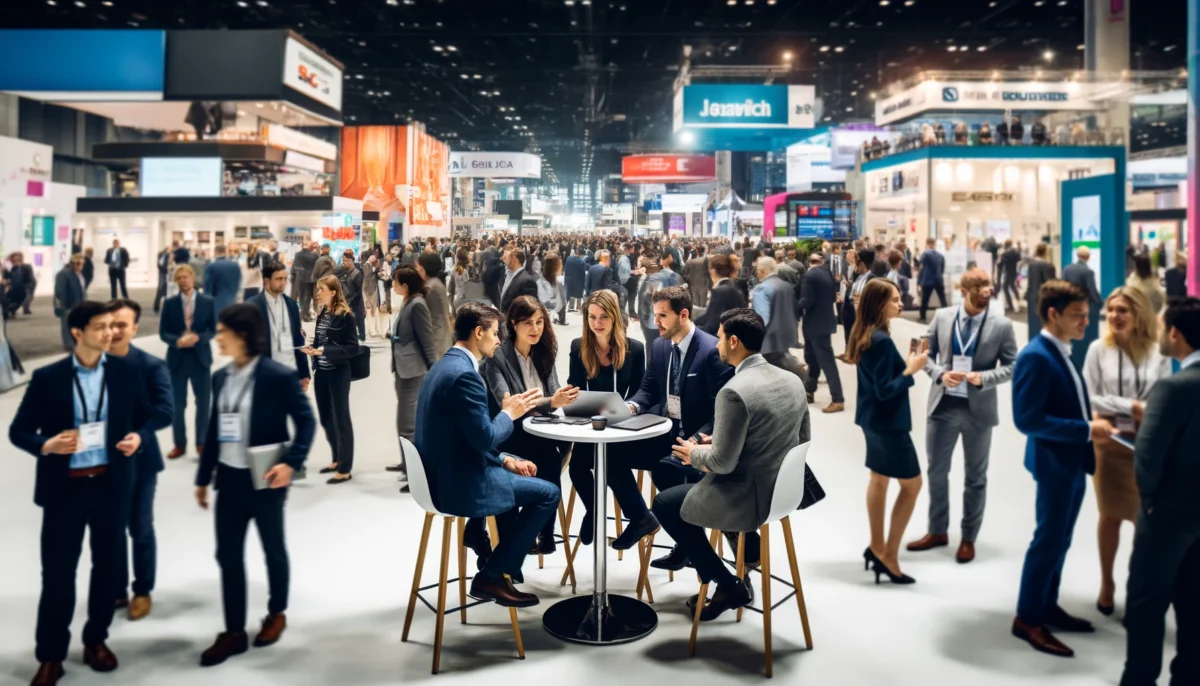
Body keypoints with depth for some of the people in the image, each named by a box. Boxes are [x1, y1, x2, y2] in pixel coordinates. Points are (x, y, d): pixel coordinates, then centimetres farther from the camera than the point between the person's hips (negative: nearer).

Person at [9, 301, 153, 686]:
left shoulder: (127, 372, 0)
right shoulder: (47, 377, -5)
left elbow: (144, 419, 9)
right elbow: (18, 430, -1)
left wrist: (137, 438, -12)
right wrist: (46, 445, -21)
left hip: (111, 484, 2)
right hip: (65, 487, -2)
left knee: (106, 565, 12)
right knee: (57, 571, 4)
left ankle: (96, 640, 30)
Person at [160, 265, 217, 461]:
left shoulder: (208, 302, 0)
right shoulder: (169, 303, 1)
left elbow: (213, 330, 1)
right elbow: (163, 332, 0)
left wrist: (198, 338, -18)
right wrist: (177, 341, -20)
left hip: (200, 357, 0)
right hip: (177, 358, 0)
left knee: (203, 403, 6)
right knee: (178, 404, 6)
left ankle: (201, 443, 19)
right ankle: (180, 444, 19)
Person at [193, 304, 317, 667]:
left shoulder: (279, 376, -13)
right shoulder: (221, 377, 6)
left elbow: (306, 421, -11)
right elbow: (214, 429, 11)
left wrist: (291, 462, -23)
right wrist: (203, 477, 11)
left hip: (264, 480, -5)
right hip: (229, 479, 6)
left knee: (273, 550, 12)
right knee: (228, 556, 8)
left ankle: (277, 614, 33)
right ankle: (234, 632, 18)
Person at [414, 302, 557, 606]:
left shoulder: (443, 366, 11)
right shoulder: (464, 375, -22)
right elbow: (484, 438, -23)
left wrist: (505, 460, 9)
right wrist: (509, 413, -4)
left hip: (442, 474, 10)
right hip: (459, 484, -10)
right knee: (548, 493, -1)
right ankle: (492, 576, 3)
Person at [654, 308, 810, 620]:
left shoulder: (734, 391, -24)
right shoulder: (793, 380, 0)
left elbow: (723, 463, -23)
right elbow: (802, 441, 10)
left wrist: (695, 455, 1)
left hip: (751, 497, -9)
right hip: (784, 489, 9)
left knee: (664, 504, 14)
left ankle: (729, 585, 14)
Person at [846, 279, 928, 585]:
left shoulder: (864, 335, 6)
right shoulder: (882, 341, -23)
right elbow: (885, 390, -24)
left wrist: (905, 364, 7)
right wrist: (911, 369, -18)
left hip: (873, 419, 10)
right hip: (888, 422, -10)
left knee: (879, 479, 17)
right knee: (912, 484, 0)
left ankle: (877, 547, 26)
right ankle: (888, 555, 2)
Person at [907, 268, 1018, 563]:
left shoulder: (1002, 325, -7)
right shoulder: (942, 317, -1)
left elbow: (1012, 366, -4)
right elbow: (926, 353, 4)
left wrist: (983, 378, -21)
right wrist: (940, 374, -14)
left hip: (978, 409, -2)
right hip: (943, 405, 2)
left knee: (975, 477, 11)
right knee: (936, 471, 12)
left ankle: (968, 538, 26)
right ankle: (937, 531, 30)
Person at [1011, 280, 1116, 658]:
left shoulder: (1062, 352, 10)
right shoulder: (1036, 357, -20)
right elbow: (1028, 419, -25)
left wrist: (1092, 425, 1)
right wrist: (1086, 429, -23)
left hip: (1074, 461, 9)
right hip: (1054, 463, -9)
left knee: (1059, 540, 18)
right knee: (1049, 540, 0)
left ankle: (1047, 606, 31)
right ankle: (1027, 619, 12)